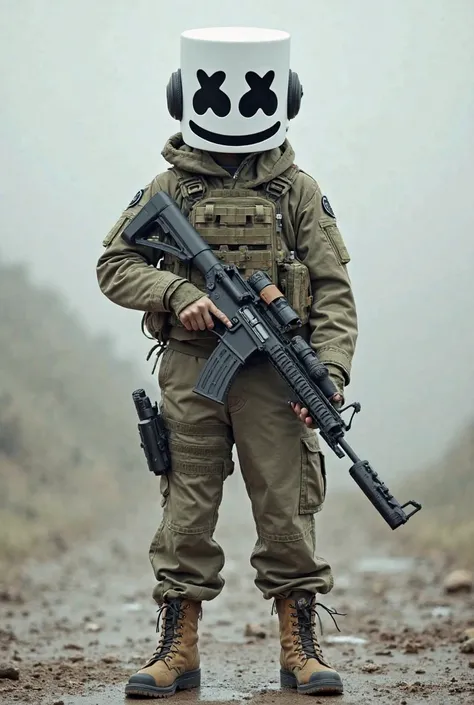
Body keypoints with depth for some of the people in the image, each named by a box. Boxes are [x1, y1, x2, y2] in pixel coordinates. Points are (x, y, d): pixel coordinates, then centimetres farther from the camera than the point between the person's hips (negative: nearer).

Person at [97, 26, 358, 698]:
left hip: (273, 372, 0)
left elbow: (334, 293, 3)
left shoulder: (299, 191, 6)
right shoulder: (170, 188, 7)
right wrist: (177, 293, -10)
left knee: (287, 511, 0)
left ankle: (300, 650, 9)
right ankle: (178, 651, 11)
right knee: (186, 510, 3)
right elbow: (114, 265, 8)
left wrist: (328, 375, -10)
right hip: (190, 371, 1)